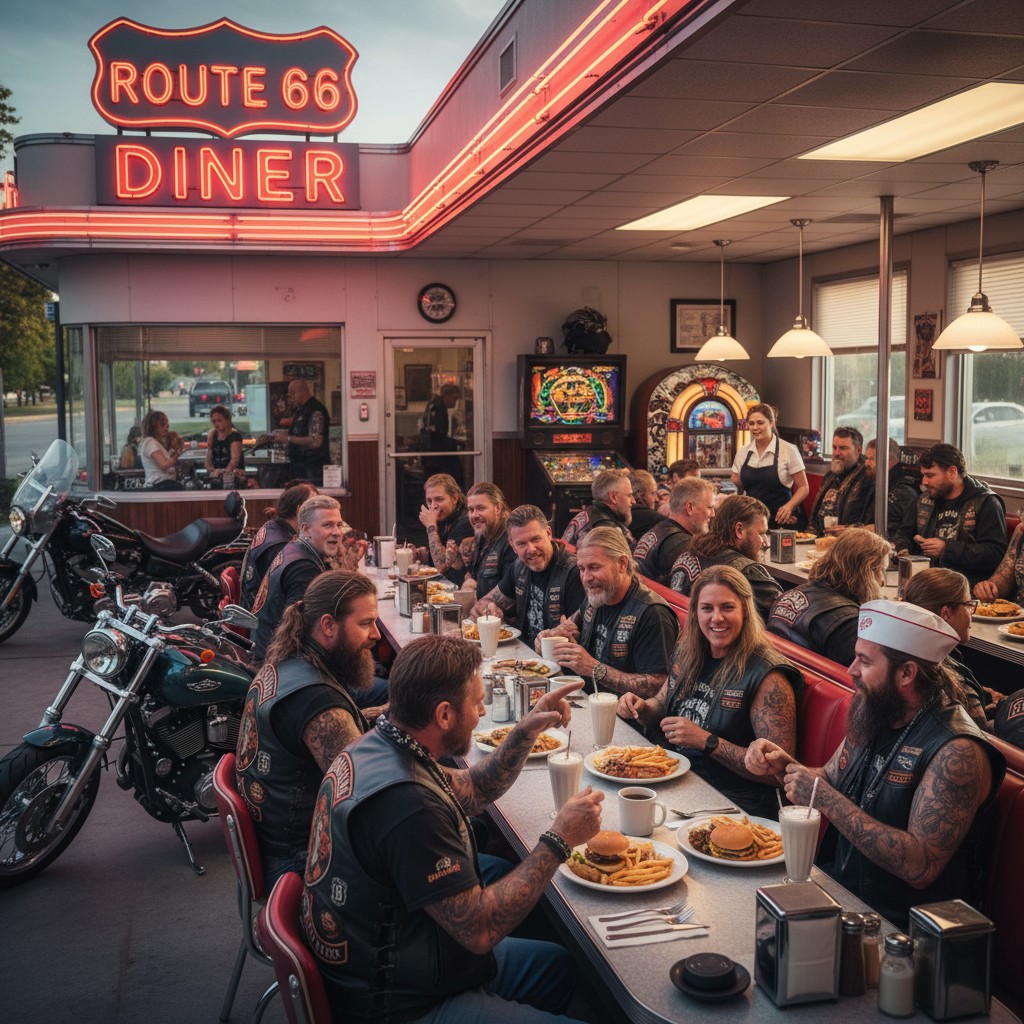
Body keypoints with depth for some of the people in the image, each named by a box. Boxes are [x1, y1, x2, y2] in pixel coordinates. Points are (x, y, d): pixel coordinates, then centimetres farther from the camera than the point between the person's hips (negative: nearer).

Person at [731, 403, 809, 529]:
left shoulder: (788, 450, -6)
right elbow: (737, 481, 20)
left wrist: (789, 506, -18)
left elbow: (803, 487, -4)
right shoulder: (743, 451, 5)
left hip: (781, 520, -3)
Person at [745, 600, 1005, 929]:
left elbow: (920, 867, -28)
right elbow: (831, 779, 15)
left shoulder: (957, 752, -23)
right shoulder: (871, 712, 1)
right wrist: (784, 767, -7)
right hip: (836, 888, 7)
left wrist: (825, 798, -27)